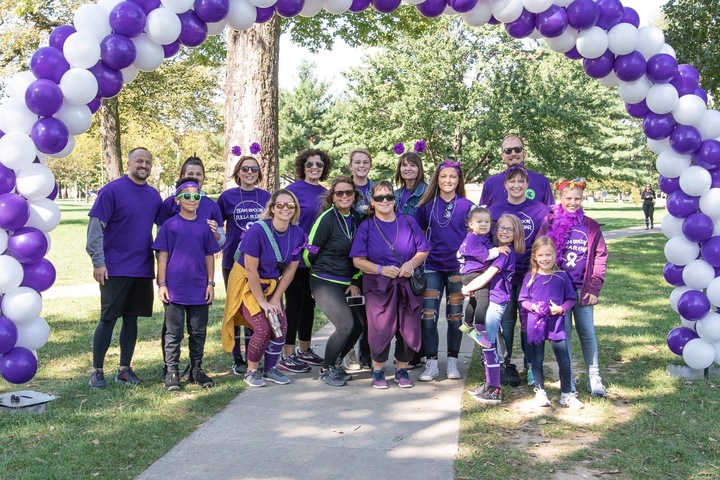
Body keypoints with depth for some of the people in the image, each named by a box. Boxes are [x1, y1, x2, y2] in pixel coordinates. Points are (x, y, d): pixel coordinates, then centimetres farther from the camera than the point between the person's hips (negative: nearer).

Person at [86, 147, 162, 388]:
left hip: (143, 269, 5)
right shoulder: (112, 190, -7)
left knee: (131, 318, 10)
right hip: (115, 268, -5)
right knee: (108, 319, 0)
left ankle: (125, 368, 20)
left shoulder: (154, 195, 9)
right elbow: (96, 227, -9)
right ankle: (97, 370, 11)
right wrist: (98, 262, -15)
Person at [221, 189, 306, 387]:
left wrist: (275, 299, -4)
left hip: (271, 284, 5)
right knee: (263, 328, -16)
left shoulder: (297, 234, -11)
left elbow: (290, 269, -2)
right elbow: (251, 270, -22)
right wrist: (263, 302, -17)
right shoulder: (257, 230, -26)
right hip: (246, 284, -5)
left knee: (281, 327, -5)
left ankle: (270, 369, 17)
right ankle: (251, 371, 7)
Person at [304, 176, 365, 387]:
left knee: (359, 325, 3)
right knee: (345, 325, -17)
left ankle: (335, 363, 25)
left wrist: (356, 281, 8)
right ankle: (326, 371, 2)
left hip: (348, 282, 7)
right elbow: (310, 252, -8)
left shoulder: (357, 219, 7)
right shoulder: (327, 219, -13)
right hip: (325, 282, -7)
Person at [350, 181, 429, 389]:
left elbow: (423, 251, 9)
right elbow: (358, 260, -3)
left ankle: (402, 370, 22)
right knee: (381, 329, -7)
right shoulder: (366, 227, 1)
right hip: (379, 287, -2)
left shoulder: (408, 222, 6)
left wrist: (412, 263, -12)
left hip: (408, 285, 2)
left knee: (409, 328, 1)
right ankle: (378, 370, 16)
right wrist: (381, 269, -18)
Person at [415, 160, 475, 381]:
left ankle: (452, 362, 19)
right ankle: (431, 363, 5)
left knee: (455, 317, 7)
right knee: (428, 316, -4)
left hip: (458, 267, -1)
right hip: (432, 267, 1)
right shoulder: (427, 205, 4)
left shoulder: (467, 206, 0)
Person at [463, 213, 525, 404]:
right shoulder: (502, 251, 15)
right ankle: (489, 383, 23)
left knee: (488, 343, -7)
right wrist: (471, 287, 7)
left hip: (498, 301, -9)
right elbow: (489, 275, 20)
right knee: (487, 342, 14)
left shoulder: (505, 252, -13)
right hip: (495, 300, 9)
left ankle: (495, 390, -3)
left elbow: (487, 276, -14)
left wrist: (467, 288, -3)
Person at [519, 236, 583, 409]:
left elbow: (571, 298, 4)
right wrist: (533, 306, -13)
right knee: (537, 359, 10)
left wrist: (561, 308, -13)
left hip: (556, 324, -1)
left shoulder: (561, 276, 0)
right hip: (535, 324, 1)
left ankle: (566, 394, 13)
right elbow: (523, 300, 6)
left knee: (564, 361, -1)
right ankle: (540, 391, 24)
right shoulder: (530, 278, 1)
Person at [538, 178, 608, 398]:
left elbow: (600, 257, 4)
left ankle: (594, 376, 14)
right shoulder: (549, 223, 0)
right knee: (563, 332, 5)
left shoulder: (591, 226, 4)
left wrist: (594, 287, -2)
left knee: (587, 332, 4)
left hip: (582, 288, 1)